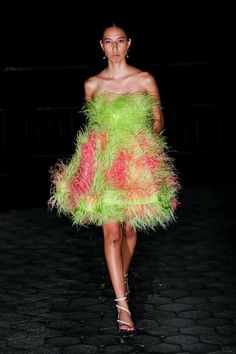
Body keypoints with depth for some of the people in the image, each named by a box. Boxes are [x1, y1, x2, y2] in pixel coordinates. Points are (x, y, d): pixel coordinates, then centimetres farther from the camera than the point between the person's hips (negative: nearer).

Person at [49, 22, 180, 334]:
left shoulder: (145, 80, 0)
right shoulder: (92, 85, 4)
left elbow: (158, 121, 9)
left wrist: (143, 142, -4)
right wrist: (99, 144, 5)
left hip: (138, 161, 0)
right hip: (104, 163, 0)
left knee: (130, 228, 11)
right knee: (111, 231, -8)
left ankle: (122, 277, 38)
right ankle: (123, 303, -8)